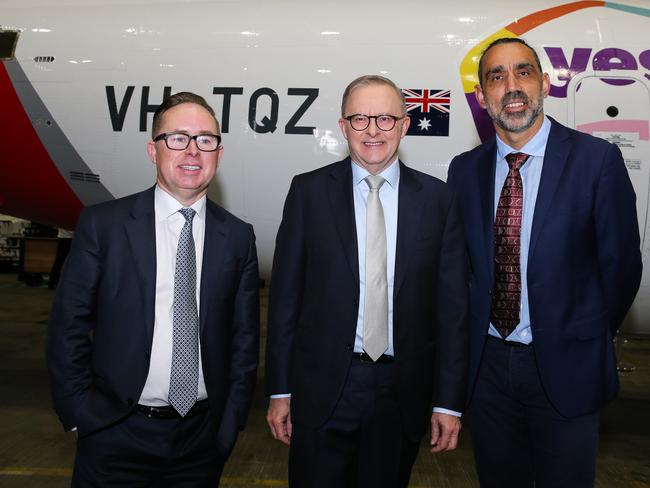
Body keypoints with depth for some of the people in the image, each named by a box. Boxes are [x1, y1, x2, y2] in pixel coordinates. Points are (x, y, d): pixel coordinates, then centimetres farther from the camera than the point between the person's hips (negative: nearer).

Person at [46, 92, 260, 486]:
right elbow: (68, 327, -2)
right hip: (115, 437, -1)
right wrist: (81, 416, -5)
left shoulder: (238, 237, 0)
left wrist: (231, 422, 0)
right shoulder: (102, 224, -5)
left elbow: (244, 338, 4)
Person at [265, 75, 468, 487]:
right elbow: (286, 294, -1)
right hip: (322, 387, -1)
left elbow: (452, 303, 1)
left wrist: (449, 400, -1)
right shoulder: (309, 191, -2)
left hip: (403, 391, 1)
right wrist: (280, 390, -1)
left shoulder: (437, 198, 0)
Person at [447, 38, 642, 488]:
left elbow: (621, 264, -5)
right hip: (488, 362, 3)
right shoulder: (465, 170, 0)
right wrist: (475, 338, 6)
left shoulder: (597, 159, -11)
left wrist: (586, 340, 4)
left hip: (565, 367, -3)